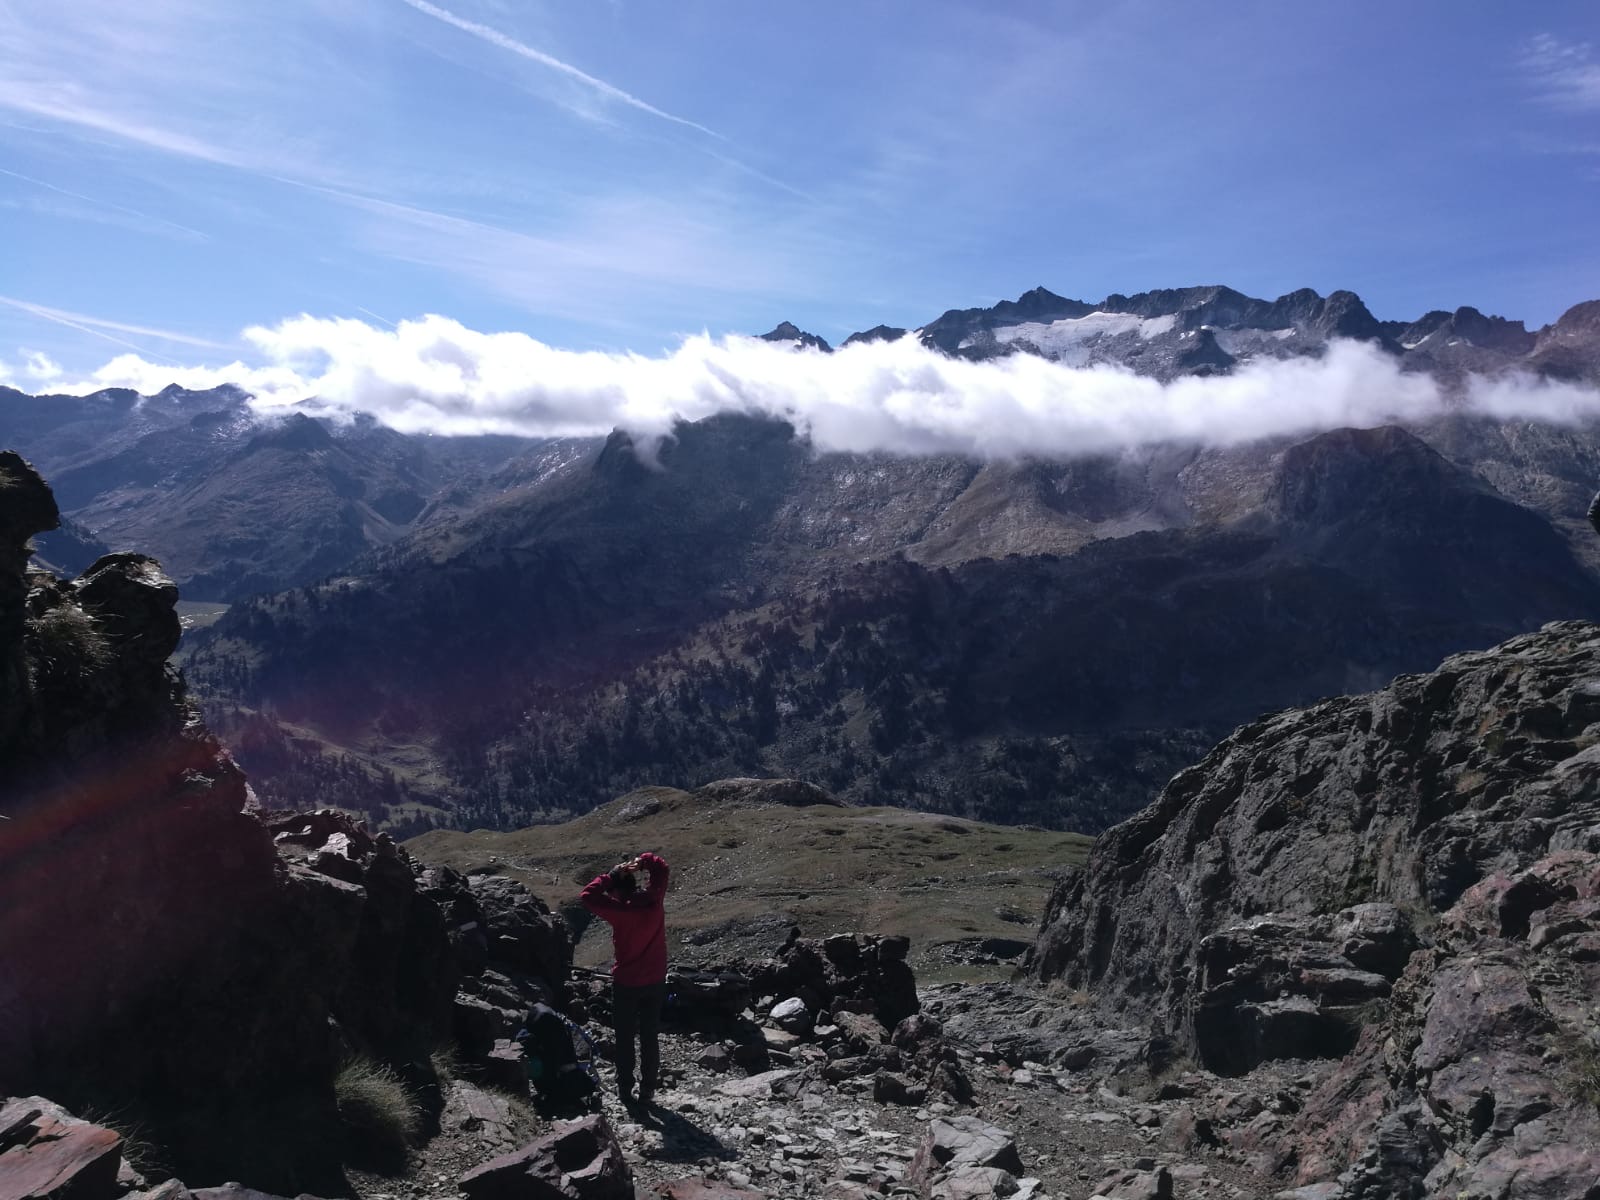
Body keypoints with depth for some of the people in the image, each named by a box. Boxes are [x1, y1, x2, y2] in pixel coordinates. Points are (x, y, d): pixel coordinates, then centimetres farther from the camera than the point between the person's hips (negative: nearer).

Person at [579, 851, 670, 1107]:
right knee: (650, 1038, 13)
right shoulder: (654, 900, -11)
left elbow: (587, 896, -13)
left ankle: (625, 1090, 20)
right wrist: (641, 862, -5)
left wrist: (610, 875, -11)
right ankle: (648, 1091, 17)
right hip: (655, 981, 4)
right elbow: (661, 866, 3)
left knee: (624, 1038, 13)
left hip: (626, 983, -3)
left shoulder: (619, 910, -22)